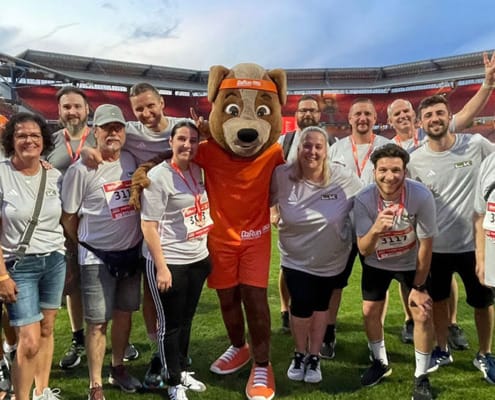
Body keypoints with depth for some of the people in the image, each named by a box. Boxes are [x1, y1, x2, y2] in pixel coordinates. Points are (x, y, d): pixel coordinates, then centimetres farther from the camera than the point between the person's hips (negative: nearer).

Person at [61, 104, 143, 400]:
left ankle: (118, 369, 37)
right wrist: (84, 247, 4)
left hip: (132, 251, 5)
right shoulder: (81, 169, -13)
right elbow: (68, 216, -5)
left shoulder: (133, 161, 1)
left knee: (124, 312, 17)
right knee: (98, 322, 3)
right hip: (98, 257, -5)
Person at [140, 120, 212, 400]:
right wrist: (161, 267, -17)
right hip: (170, 263, -6)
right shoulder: (158, 176, -15)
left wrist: (207, 253, 13)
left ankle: (183, 370, 38)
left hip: (198, 259, 7)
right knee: (171, 323, 9)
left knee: (187, 319, 19)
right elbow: (148, 226, -15)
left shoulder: (197, 170, 5)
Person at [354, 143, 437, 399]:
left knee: (423, 314, -6)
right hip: (376, 263, 2)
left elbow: (426, 245, -19)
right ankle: (381, 363, 34)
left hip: (411, 262, -1)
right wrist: (375, 229, -50)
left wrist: (418, 287, -11)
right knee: (370, 312, 7)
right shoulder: (363, 200, -28)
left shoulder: (421, 196, -31)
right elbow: (363, 250, -28)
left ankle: (421, 377, 15)